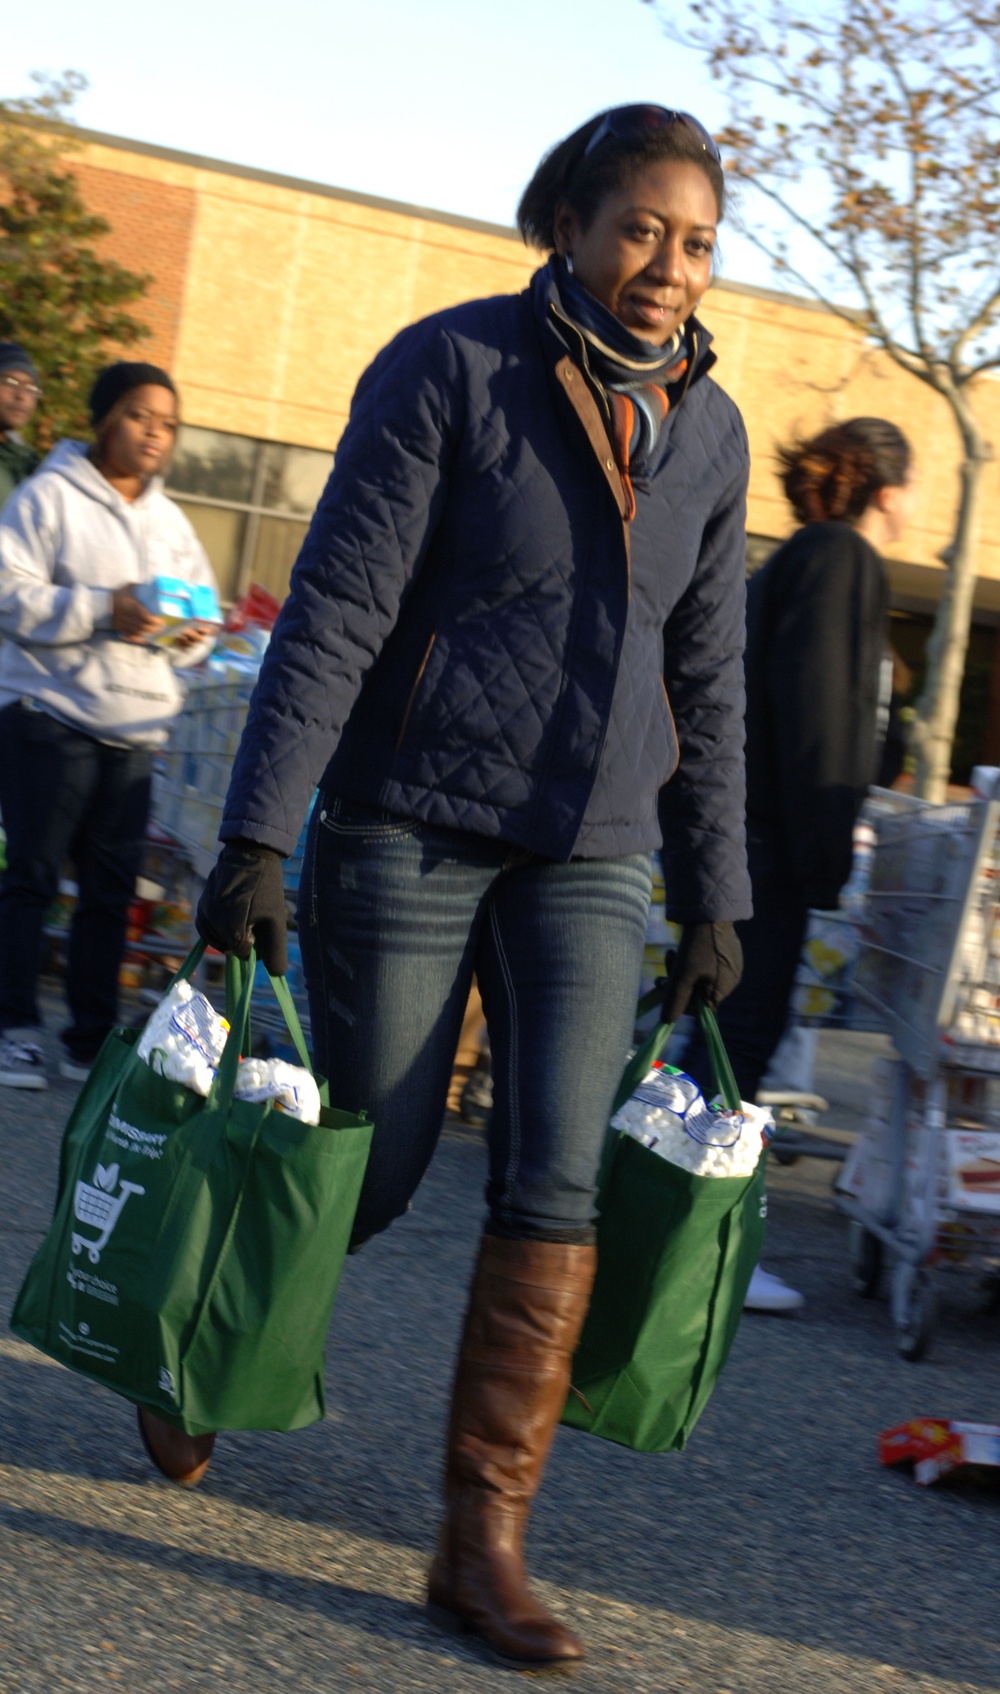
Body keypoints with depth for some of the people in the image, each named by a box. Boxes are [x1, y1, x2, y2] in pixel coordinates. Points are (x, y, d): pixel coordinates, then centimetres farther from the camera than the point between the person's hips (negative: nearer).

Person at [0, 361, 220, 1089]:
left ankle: (94, 1037, 12)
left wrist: (189, 633, -3)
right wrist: (103, 610, -19)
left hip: (134, 731, 5)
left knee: (112, 888, 5)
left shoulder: (170, 521, 17)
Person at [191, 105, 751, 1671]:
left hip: (591, 862, 4)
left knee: (559, 1191, -7)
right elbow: (333, 611, -11)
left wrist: (715, 896, 11)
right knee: (370, 1168, 6)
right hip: (410, 828, -4)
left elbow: (706, 679, 12)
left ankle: (483, 1541, 2)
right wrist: (259, 837, -17)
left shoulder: (706, 430, 7)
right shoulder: (450, 367, -8)